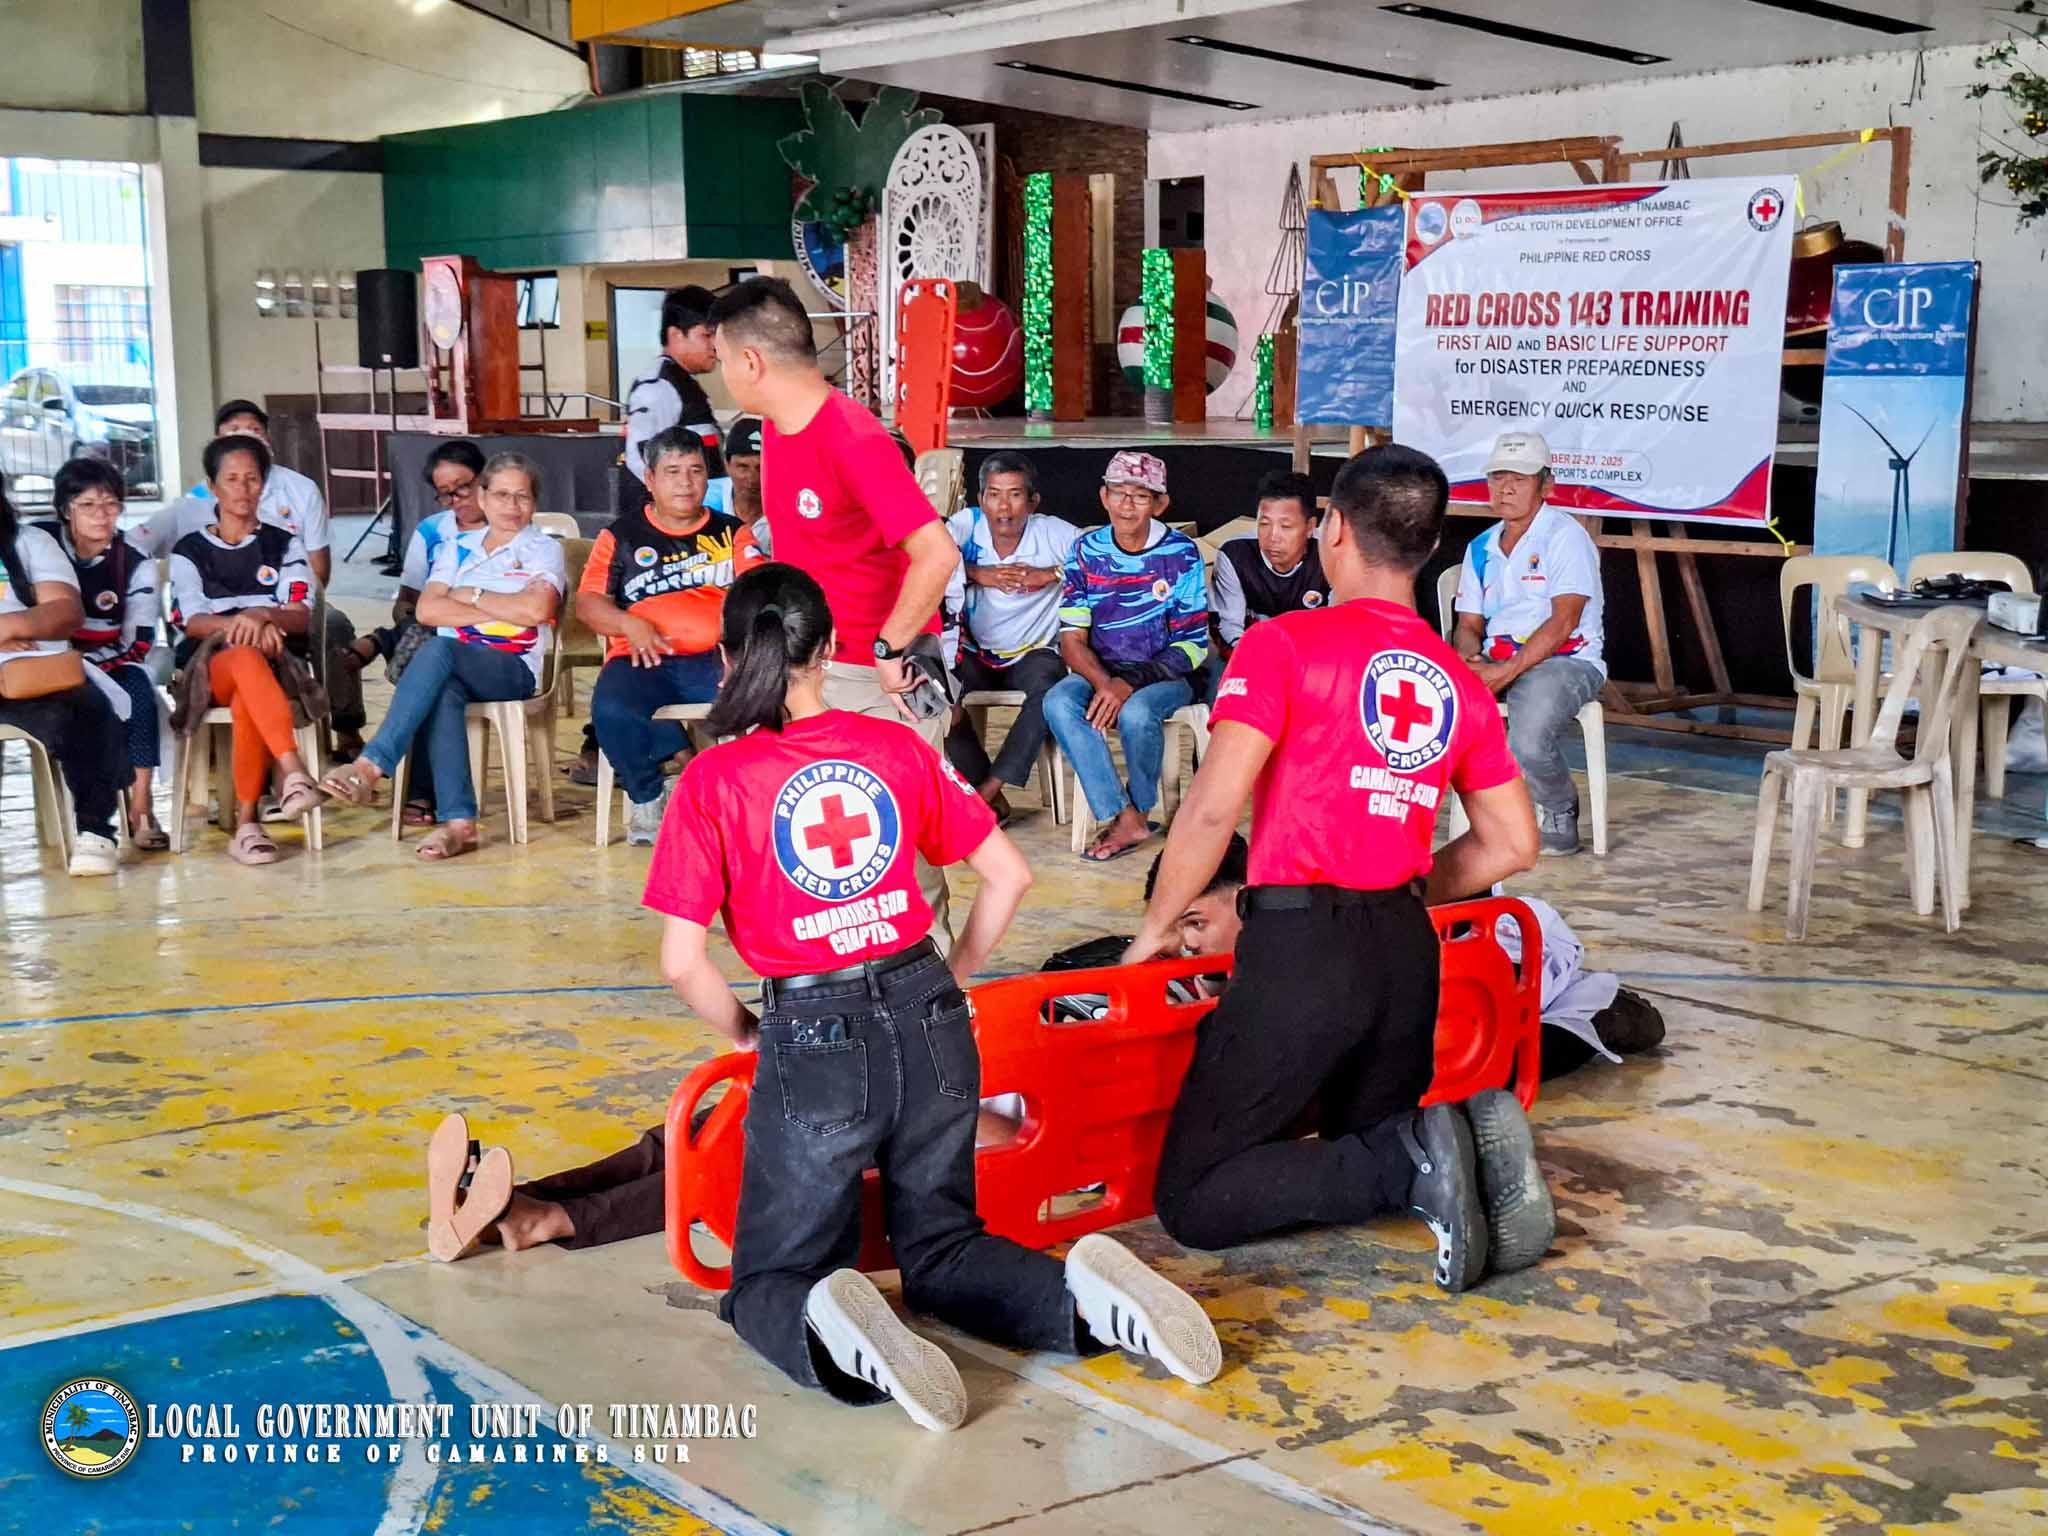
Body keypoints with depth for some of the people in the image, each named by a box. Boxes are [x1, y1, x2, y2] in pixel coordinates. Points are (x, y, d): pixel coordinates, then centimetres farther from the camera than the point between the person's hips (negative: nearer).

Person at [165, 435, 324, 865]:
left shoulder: (284, 545, 17)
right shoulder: (190, 551, 16)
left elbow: (301, 617, 3)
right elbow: (192, 622, 1)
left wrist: (263, 616, -20)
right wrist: (239, 625, -19)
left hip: (274, 660, 1)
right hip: (211, 662, -1)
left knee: (246, 703, -38)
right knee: (246, 659, -40)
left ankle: (246, 822, -38)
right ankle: (293, 770, -56)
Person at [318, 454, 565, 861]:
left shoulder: (544, 549, 11)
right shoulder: (457, 547, 21)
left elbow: (536, 609, -10)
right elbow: (427, 609, 4)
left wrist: (471, 595, 0)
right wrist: (500, 611, -4)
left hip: (515, 669, -3)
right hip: (452, 670, 3)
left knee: (438, 649, -35)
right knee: (444, 692, -37)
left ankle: (371, 765, -42)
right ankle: (458, 822, -43)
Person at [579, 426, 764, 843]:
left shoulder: (731, 532, 21)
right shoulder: (622, 536, 20)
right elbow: (587, 601, 11)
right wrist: (629, 624, -9)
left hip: (715, 659, 0)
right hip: (645, 661, 0)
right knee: (611, 710, -34)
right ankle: (647, 797, -6)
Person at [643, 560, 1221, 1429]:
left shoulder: (712, 781, -6)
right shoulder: (896, 748, 5)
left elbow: (682, 963, -9)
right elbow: (1010, 876, 9)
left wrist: (748, 1033, 9)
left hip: (813, 1043, -4)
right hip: (929, 1027, 4)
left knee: (770, 1280, 11)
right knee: (940, 1251, 20)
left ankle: (827, 1328, -26)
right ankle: (1081, 1295, -11)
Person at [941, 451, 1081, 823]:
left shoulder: (1053, 534, -10)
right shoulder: (967, 524, -7)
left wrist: (1048, 575, -23)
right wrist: (977, 574, -25)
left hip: (1034, 652, -1)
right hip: (976, 653, 1)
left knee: (1047, 690, -35)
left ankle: (985, 792, -27)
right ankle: (994, 802, -19)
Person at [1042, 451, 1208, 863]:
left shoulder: (1181, 554, -7)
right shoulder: (1087, 551, 1)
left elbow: (1192, 644, -8)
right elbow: (1071, 639, -2)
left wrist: (1131, 683, -21)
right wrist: (1104, 683, -23)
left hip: (1165, 675, -3)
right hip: (1101, 672, 3)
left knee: (1137, 712, -36)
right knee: (1058, 702, -29)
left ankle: (1139, 809, -7)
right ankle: (1124, 819, -26)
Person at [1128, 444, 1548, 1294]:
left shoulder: (1283, 643, -6)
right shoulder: (1461, 682, 11)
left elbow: (1213, 807, -15)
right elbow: (1512, 845, 13)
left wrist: (1155, 927, -2)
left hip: (1301, 944, -6)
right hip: (1407, 951, 6)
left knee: (1191, 1199, 1)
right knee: (1367, 1145, 27)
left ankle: (1412, 1160, -15)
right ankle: (1470, 1139, -5)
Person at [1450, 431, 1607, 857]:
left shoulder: (1565, 536, -5)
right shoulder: (1481, 548, 17)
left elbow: (1563, 621, -15)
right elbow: (1468, 624, 15)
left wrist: (1506, 672, -23)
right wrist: (1469, 662, -9)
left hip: (1566, 660, -6)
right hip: (1495, 661, 6)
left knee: (1527, 742, -34)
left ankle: (1559, 812, 0)